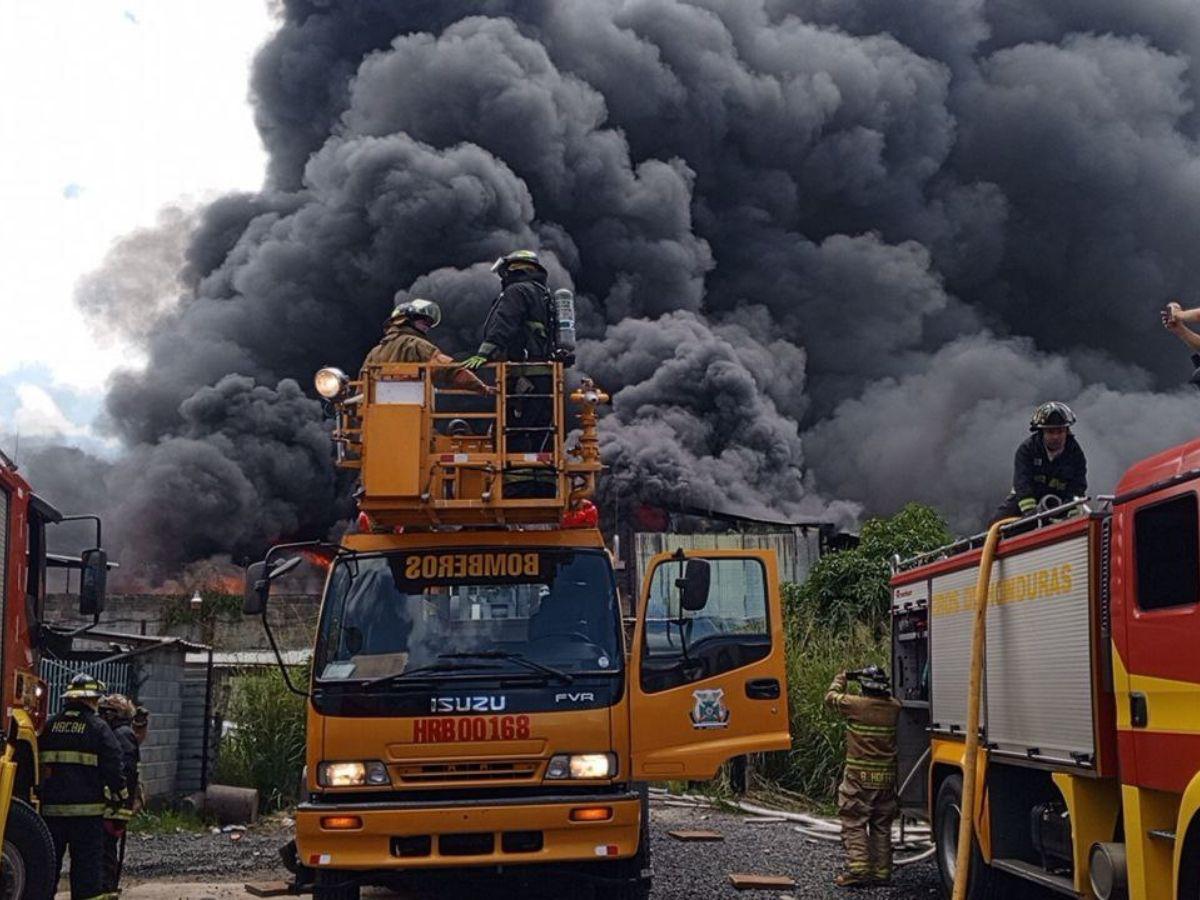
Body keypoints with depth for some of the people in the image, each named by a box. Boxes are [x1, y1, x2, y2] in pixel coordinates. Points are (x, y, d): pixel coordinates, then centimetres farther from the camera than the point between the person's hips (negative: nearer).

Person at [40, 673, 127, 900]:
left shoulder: (50, 726, 7)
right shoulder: (98, 727, -5)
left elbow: (37, 762, 12)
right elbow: (112, 764, -6)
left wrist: (40, 793, 21)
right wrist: (122, 795, 7)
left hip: (50, 807, 4)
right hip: (86, 808, -4)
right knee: (88, 859, 1)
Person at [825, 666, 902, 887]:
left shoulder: (855, 704, -12)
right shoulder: (893, 707, -1)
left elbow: (831, 698, 6)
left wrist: (840, 680, 22)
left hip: (859, 777, -4)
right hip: (886, 778, 4)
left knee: (854, 824, -2)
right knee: (881, 826, 12)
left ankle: (858, 867, -15)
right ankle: (881, 871, 12)